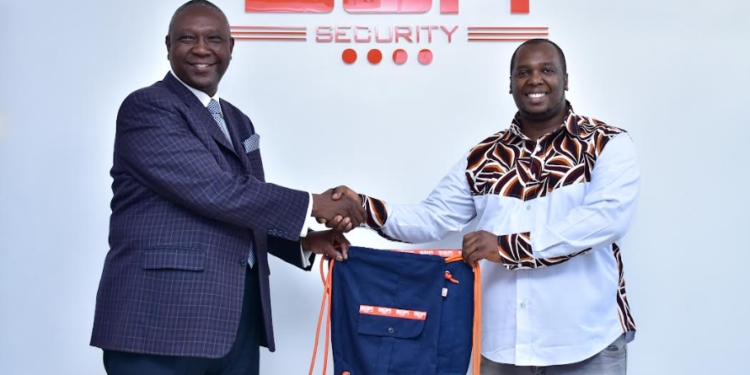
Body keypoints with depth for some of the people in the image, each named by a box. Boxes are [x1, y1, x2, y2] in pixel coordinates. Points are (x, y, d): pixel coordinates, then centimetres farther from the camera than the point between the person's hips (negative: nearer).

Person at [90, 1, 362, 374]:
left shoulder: (238, 121, 18)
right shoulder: (147, 107, -8)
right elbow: (212, 191, -18)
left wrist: (304, 242, 6)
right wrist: (312, 204, -13)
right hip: (163, 317, -7)